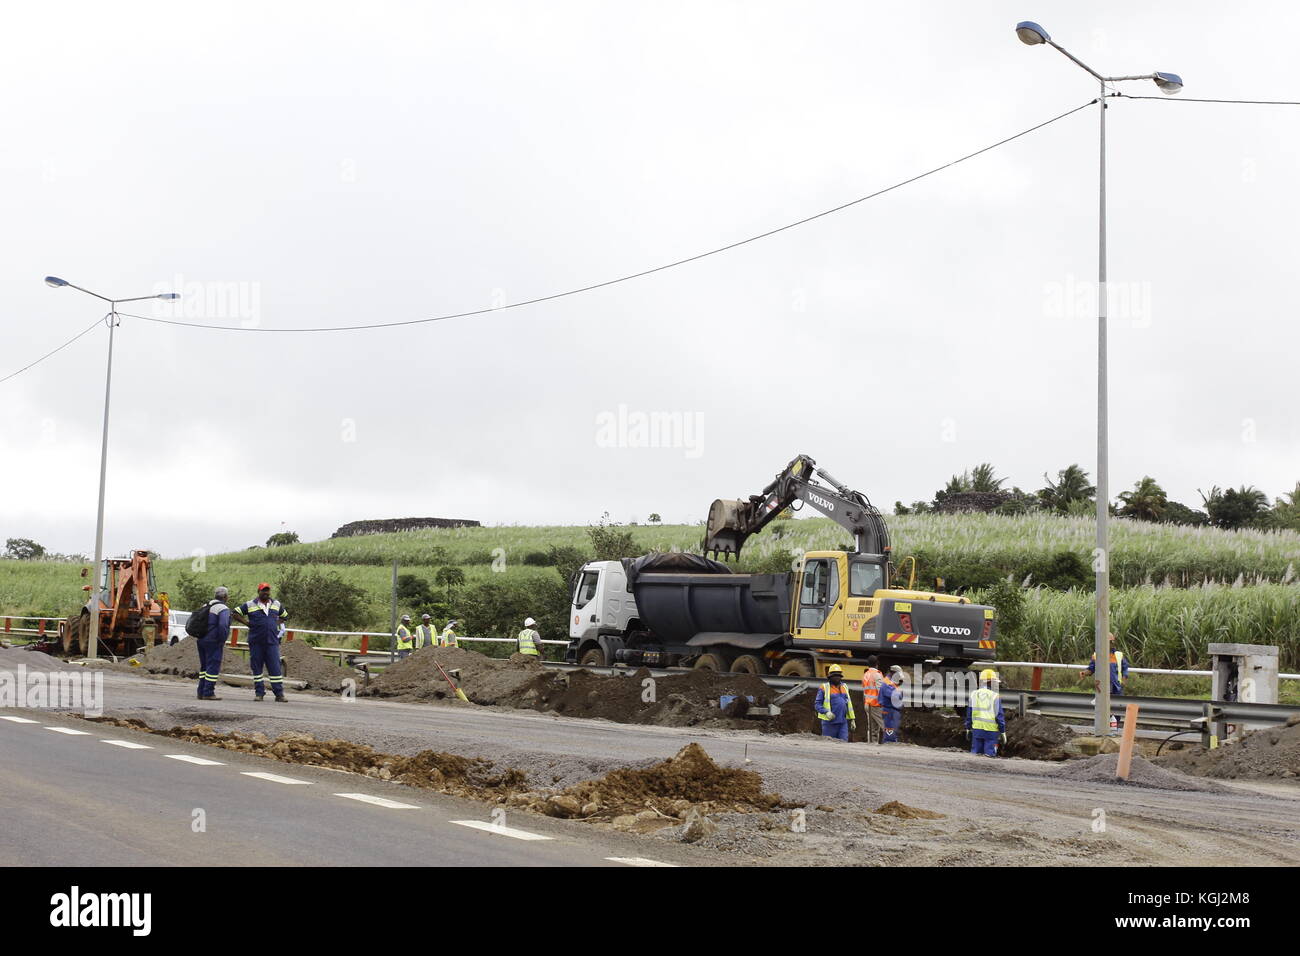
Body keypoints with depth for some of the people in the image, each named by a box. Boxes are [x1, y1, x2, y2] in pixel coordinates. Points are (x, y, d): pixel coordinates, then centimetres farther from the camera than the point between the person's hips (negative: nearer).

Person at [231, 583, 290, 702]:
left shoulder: (276, 605, 11)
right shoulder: (250, 605, 2)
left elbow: (285, 616, 27)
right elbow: (234, 613, 4)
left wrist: (276, 624, 10)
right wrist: (247, 623, -3)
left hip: (272, 642, 1)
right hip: (256, 642, -1)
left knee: (275, 668, -4)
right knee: (256, 668, 2)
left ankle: (279, 694, -3)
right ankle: (259, 693, 10)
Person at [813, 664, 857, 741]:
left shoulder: (844, 687, 16)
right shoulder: (824, 688, -1)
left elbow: (849, 703, 21)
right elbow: (817, 704, -5)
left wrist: (852, 719, 17)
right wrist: (826, 712, -21)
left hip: (843, 722, 4)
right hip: (829, 722, -4)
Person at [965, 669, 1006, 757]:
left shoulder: (974, 694, 3)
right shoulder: (995, 696, -10)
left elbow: (969, 713, 10)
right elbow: (999, 716, -8)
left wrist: (968, 728, 19)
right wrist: (1003, 732, -1)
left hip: (977, 729, 4)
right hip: (991, 730, -4)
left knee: (975, 754, 10)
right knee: (989, 755, 0)